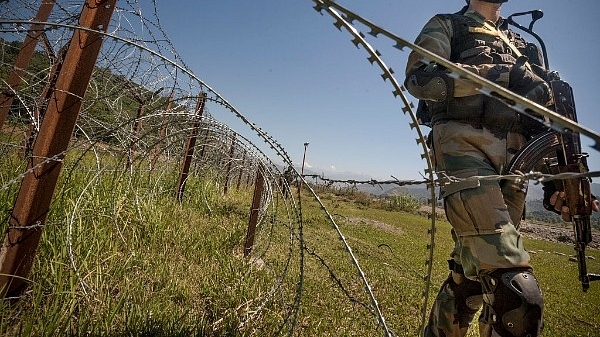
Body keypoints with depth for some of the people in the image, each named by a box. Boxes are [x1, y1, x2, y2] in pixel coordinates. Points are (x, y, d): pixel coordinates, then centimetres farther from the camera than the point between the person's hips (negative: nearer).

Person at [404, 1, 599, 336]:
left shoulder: (525, 46, 32)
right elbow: (419, 76, -6)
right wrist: (500, 76, -11)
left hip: (513, 159, 6)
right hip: (465, 145, -6)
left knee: (471, 271, 8)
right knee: (517, 288, -20)